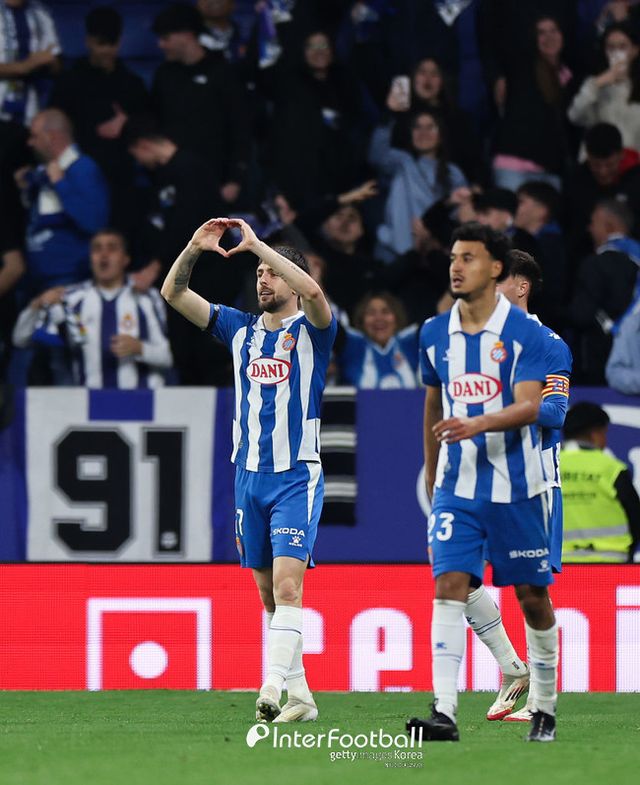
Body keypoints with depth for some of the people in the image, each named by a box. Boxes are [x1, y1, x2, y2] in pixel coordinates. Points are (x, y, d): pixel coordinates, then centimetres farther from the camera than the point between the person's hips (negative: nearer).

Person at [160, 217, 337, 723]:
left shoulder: (310, 331, -3)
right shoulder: (241, 330, 12)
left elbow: (312, 290, -26)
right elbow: (173, 294, 9)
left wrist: (256, 243, -23)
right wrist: (194, 248, -8)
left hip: (297, 476, -6)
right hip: (249, 475, 6)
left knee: (287, 584, -18)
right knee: (270, 594, 7)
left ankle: (273, 688, -28)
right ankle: (300, 695, 14)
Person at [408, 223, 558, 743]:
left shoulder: (524, 332, -8)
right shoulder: (435, 334, 7)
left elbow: (529, 407, -18)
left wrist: (477, 425, -35)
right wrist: (432, 481, 24)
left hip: (516, 486, -3)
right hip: (457, 486, 3)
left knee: (532, 595, 5)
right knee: (449, 586, -12)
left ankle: (545, 710, 20)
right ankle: (444, 713, -17)